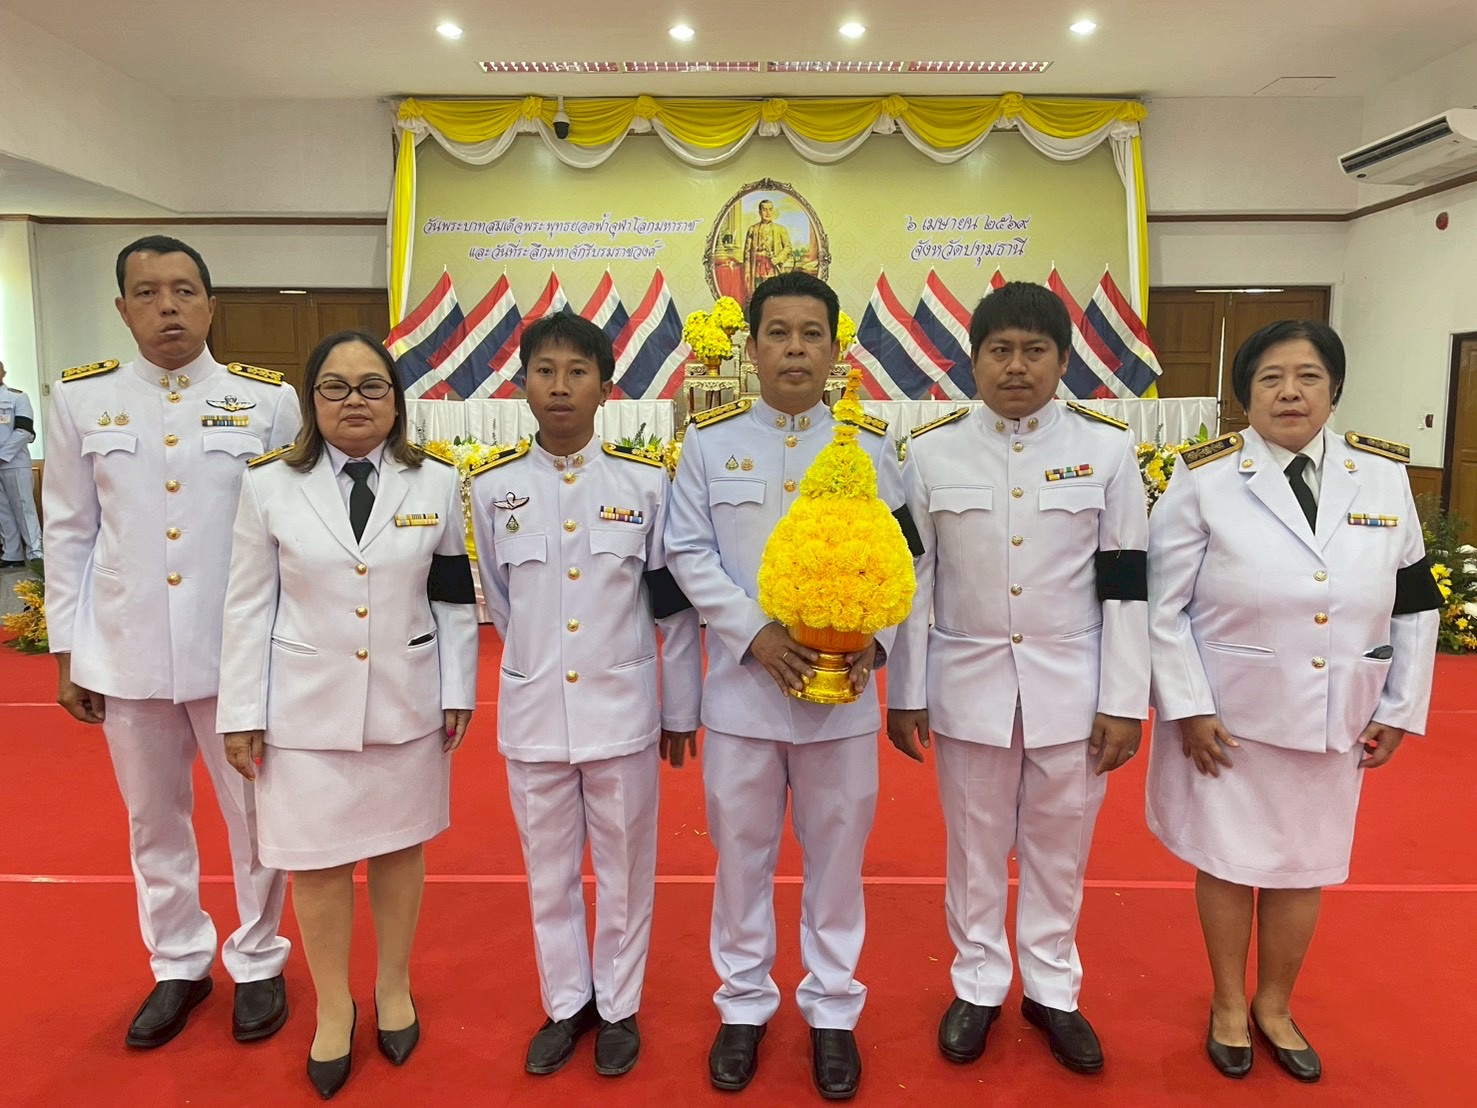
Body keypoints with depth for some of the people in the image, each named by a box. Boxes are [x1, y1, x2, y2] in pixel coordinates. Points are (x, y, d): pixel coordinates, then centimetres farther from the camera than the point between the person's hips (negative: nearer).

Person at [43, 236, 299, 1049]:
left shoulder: (267, 399, -4)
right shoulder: (80, 399, 2)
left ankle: (257, 963, 32)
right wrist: (66, 653, 6)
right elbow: (69, 534, 6)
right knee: (153, 821, 17)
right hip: (126, 655, 2)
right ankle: (178, 964, 38)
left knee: (254, 816, 11)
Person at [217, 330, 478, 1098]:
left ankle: (394, 988, 37)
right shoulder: (269, 484, -3)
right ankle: (334, 1007, 32)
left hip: (407, 705, 1)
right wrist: (242, 714, -1)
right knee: (317, 861, 10)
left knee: (400, 849, 14)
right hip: (307, 708, 0)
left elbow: (455, 599, 3)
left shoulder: (437, 483, -1)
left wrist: (458, 693, 1)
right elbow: (250, 607, 0)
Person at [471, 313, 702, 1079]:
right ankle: (565, 1004, 36)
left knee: (624, 867, 13)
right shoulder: (492, 486, -2)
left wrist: (680, 709, 2)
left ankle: (618, 1006, 34)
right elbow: (500, 603, 11)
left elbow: (674, 607, -1)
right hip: (532, 712, 2)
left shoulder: (646, 483, -6)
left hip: (623, 710, -1)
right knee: (549, 869, 16)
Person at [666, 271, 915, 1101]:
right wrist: (755, 634, -14)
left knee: (837, 855, 12)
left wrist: (874, 638, -14)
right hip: (742, 686, 0)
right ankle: (744, 1005, 33)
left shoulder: (872, 444, 3)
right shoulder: (709, 439, 2)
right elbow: (689, 552, -1)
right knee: (742, 853, 13)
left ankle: (833, 1010, 32)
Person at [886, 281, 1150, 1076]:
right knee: (974, 846, 14)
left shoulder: (1106, 448, -3)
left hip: (1071, 687, 0)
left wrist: (1124, 702, -4)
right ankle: (977, 987, 34)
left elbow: (1126, 585, -2)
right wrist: (904, 695, 0)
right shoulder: (932, 451, -3)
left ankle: (1052, 990, 35)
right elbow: (912, 581, 0)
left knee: (1059, 848, 15)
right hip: (967, 684, 0)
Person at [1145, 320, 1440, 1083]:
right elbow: (1163, 604, -10)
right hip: (1228, 712, -3)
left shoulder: (1383, 475, 0)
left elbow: (1415, 601, 7)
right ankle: (1228, 1005, 35)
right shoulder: (1206, 478, -11)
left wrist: (1400, 707, 6)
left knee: (1303, 867, 16)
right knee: (1225, 861, 11)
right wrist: (1187, 707, -13)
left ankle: (1275, 1006, 40)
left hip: (1332, 716, 3)